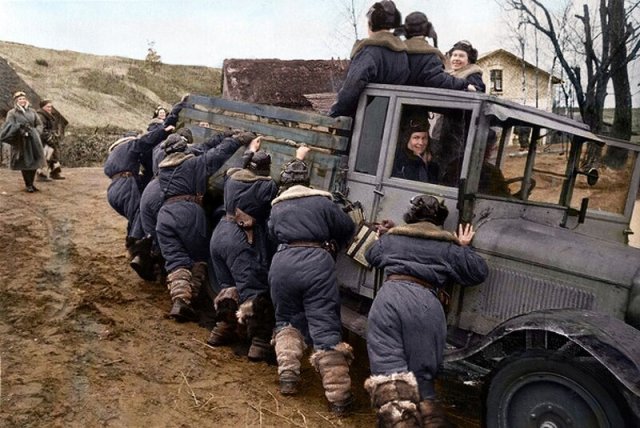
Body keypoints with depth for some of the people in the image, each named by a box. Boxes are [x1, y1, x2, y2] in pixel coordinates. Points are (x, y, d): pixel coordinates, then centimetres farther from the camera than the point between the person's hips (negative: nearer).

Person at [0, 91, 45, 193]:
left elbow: (39, 125, 12)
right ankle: (28, 185, 9)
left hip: (33, 141, 4)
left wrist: (34, 133, -5)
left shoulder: (32, 111, 11)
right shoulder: (12, 113, 0)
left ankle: (31, 183, 18)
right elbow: (9, 126, -11)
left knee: (34, 162, 4)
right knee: (25, 163, -2)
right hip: (22, 142, -4)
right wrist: (20, 126, -27)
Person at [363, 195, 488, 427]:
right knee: (421, 375, 10)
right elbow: (480, 272, 21)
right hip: (426, 305, 1)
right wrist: (464, 248, 35)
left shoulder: (392, 237, 26)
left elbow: (370, 256, 44)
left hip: (389, 298, 0)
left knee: (389, 371, -11)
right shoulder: (448, 247, 21)